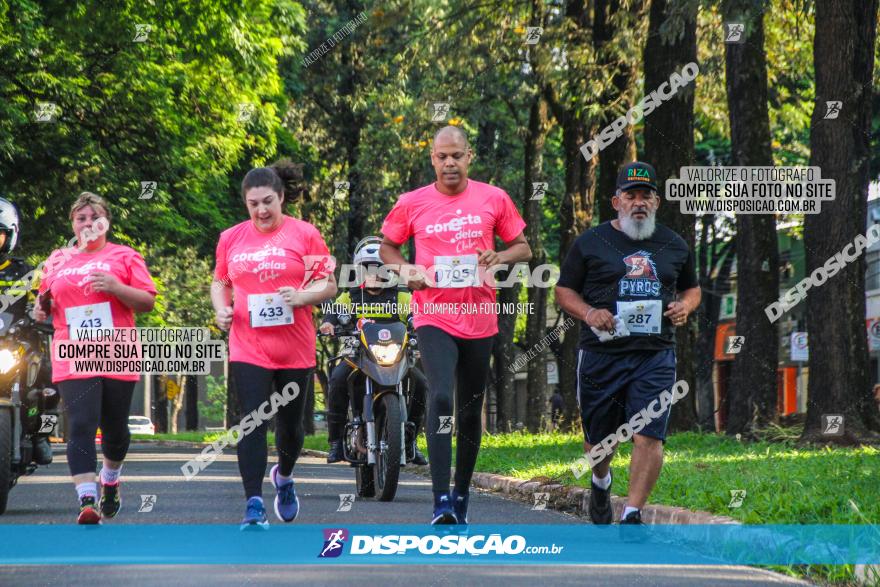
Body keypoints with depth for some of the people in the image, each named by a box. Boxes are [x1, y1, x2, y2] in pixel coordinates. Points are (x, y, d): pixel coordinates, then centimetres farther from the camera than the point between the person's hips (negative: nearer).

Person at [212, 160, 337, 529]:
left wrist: (303, 296, -19)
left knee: (290, 423, 13)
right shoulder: (231, 238, 7)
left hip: (295, 350, 0)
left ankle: (284, 477, 43)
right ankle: (254, 507, -10)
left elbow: (328, 284, 1)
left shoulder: (305, 234, -1)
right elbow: (220, 282, 20)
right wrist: (221, 308, -1)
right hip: (248, 349, 0)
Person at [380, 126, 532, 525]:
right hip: (434, 317, -2)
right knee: (440, 396, -21)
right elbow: (386, 246, 15)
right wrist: (404, 269, -6)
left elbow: (523, 248, 10)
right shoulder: (412, 204, 1)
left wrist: (500, 256, -12)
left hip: (479, 320, 2)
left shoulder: (494, 199, 2)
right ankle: (441, 502, -24)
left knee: (470, 411, 12)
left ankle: (461, 496, 28)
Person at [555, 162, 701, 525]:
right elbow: (564, 290, 9)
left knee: (649, 437, -14)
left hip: (655, 355, 1)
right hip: (602, 354, -1)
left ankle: (632, 515, -12)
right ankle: (601, 482, 41)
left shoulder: (674, 246, 13)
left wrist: (685, 306, 3)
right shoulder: (590, 243, 5)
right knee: (600, 440, 8)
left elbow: (692, 288, 26)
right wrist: (588, 313, -10)